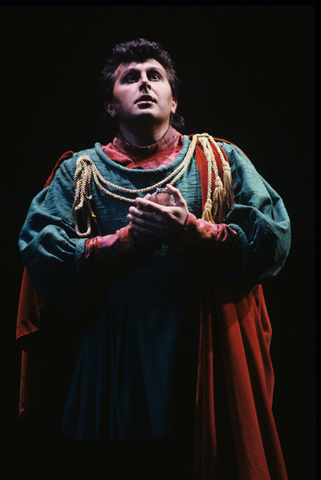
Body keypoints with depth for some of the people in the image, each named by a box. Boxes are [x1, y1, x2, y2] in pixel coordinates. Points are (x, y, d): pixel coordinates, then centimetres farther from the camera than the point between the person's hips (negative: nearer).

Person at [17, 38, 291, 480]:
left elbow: (275, 240, -4)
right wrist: (131, 239, -15)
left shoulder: (220, 161, 8)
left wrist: (189, 232, -17)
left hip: (207, 363, 0)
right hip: (111, 371, 1)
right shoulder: (79, 172, 8)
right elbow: (40, 254, -7)